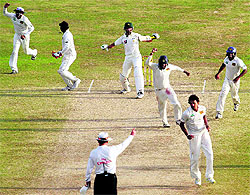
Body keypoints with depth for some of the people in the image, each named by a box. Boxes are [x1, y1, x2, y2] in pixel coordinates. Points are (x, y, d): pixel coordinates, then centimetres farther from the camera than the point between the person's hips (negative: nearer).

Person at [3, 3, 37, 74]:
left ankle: (34, 52, 53)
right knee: (15, 51, -8)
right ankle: (14, 69, -7)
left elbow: (32, 28, -19)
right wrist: (5, 7, -18)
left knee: (26, 51, 14)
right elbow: (5, 13, 3)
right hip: (17, 35, 4)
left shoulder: (25, 19, -26)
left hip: (25, 36, -4)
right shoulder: (13, 16, -11)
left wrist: (25, 35, -28)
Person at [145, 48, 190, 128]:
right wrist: (151, 53, -42)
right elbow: (147, 62, -31)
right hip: (159, 90, -2)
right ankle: (165, 122, 23)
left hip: (168, 88, 2)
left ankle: (178, 119, 6)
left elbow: (176, 68, 17)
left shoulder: (169, 66, -4)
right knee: (162, 107, 7)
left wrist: (184, 71, 31)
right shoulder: (155, 66, -13)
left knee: (176, 104, -9)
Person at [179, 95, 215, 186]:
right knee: (195, 157, 2)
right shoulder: (187, 113, -17)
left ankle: (209, 176, 11)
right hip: (194, 135, -4)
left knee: (210, 154, -3)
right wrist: (187, 135, -18)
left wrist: (207, 125, 0)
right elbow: (181, 124, -6)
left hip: (204, 132, 4)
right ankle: (196, 177, 22)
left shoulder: (202, 108, -3)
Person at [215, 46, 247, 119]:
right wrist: (218, 73, 10)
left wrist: (238, 77, -31)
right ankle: (219, 112, -14)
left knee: (234, 96, 15)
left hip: (235, 81, -3)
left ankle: (236, 103, 55)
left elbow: (245, 69, -20)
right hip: (227, 80, 3)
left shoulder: (238, 61, -24)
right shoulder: (227, 59, -7)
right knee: (223, 94, -12)